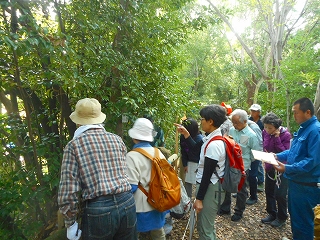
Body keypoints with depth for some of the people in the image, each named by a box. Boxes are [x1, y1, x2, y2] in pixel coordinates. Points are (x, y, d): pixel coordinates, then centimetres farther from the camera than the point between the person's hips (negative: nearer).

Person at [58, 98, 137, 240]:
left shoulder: (74, 145, -3)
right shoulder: (117, 139, 7)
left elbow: (68, 190, -6)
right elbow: (124, 173, 5)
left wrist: (70, 223, 4)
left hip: (98, 209, -3)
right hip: (127, 203, 4)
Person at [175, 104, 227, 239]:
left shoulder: (214, 145, -25)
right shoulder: (211, 138, 3)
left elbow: (207, 174, -22)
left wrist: (199, 198, -15)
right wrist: (186, 135, 13)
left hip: (210, 188, -10)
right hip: (208, 185, 10)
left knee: (205, 228, 8)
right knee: (204, 225, 25)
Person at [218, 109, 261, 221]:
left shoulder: (251, 135, -17)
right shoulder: (231, 130, -4)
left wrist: (246, 161, -4)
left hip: (242, 168, -4)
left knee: (241, 190, 14)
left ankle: (239, 212, 35)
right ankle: (225, 208, 38)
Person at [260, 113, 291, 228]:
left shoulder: (285, 134, -18)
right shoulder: (265, 132, -5)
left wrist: (277, 138, -26)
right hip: (269, 167, 5)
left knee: (279, 194, 1)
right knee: (269, 192, 14)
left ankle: (281, 217, 23)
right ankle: (272, 214, 32)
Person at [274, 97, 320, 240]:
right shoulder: (303, 128, 9)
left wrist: (287, 169, -27)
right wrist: (277, 156, 4)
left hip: (306, 185, -9)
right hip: (296, 181, 9)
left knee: (302, 220, 7)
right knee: (294, 214, 23)